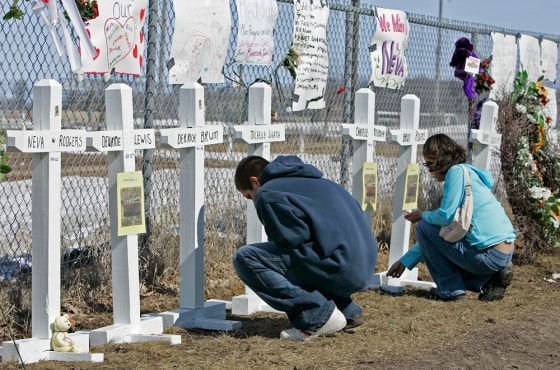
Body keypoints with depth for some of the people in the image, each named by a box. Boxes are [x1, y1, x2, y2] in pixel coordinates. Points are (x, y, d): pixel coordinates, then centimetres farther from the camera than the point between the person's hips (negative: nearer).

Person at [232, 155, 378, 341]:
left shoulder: (267, 194, 1)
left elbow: (292, 238, -11)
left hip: (341, 268, -9)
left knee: (245, 258, -9)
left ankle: (317, 315, -11)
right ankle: (347, 310, 19)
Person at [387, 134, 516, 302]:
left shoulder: (457, 171, -8)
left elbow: (446, 216, -18)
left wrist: (422, 215, 5)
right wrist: (405, 261, 27)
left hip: (488, 255, -10)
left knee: (424, 227, -1)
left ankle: (450, 288, 1)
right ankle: (489, 280, 11)